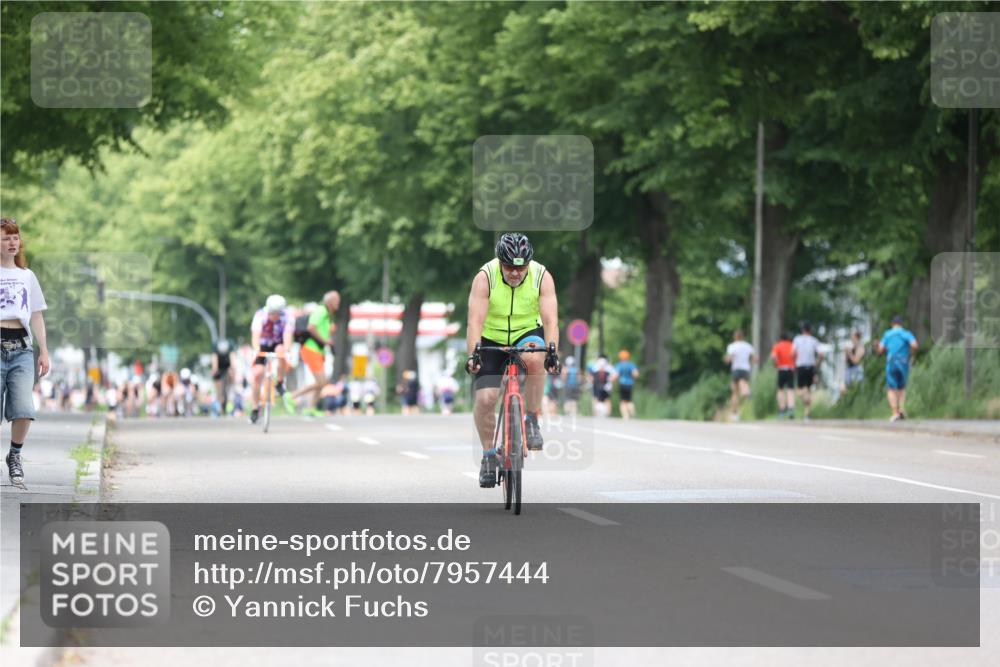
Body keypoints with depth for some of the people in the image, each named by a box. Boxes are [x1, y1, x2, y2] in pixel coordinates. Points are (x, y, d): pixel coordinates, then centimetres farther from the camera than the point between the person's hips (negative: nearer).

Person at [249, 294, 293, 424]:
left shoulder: (286, 316, -24)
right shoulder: (260, 315, -25)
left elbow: (287, 335, -37)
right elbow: (256, 334, -38)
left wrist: (286, 350, -56)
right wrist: (256, 350, -56)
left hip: (278, 344, 0)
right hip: (263, 345, 0)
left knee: (281, 351, -36)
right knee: (257, 374, -16)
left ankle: (280, 383, -13)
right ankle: (255, 408, 1)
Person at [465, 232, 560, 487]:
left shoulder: (542, 277, -19)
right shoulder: (485, 277, -22)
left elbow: (550, 319, -28)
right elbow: (475, 320, -30)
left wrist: (552, 350, -44)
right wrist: (473, 354, -45)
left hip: (527, 334, 0)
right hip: (491, 340, 0)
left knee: (534, 359, -35)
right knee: (485, 398, -14)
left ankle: (531, 420, -17)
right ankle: (489, 455, 8)